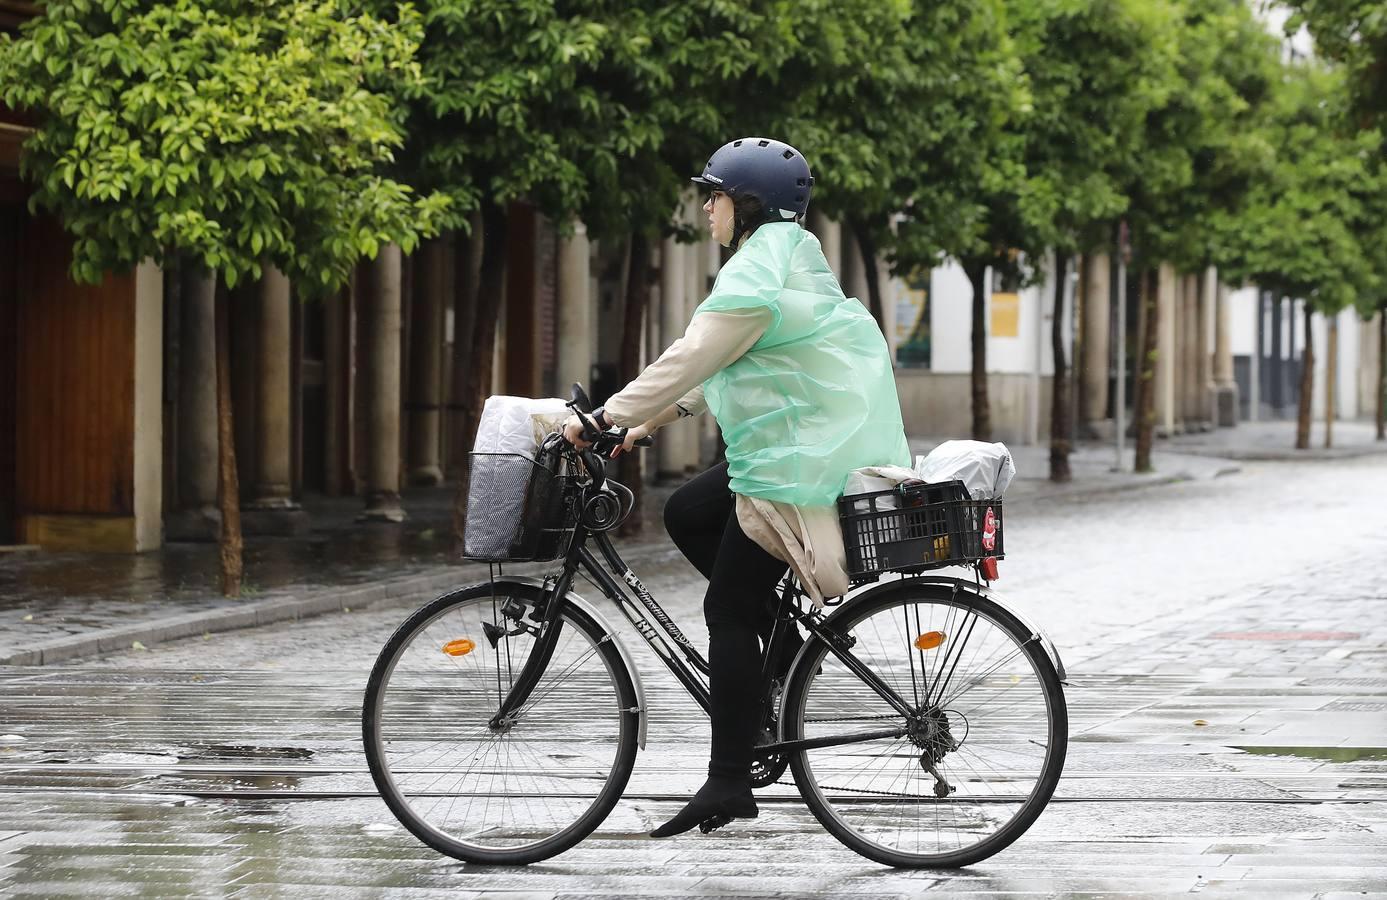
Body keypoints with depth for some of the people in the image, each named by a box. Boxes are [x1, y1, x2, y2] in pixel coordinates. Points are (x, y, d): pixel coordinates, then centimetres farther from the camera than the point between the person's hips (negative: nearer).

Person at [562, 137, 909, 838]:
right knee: (686, 514, 18)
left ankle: (728, 784, -7)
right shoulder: (787, 256, 16)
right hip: (808, 447, 10)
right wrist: (665, 412, 20)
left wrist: (603, 418, -14)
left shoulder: (759, 270, -16)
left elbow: (692, 356, -20)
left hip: (797, 465, -10)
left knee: (728, 611, -7)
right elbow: (719, 359, 24)